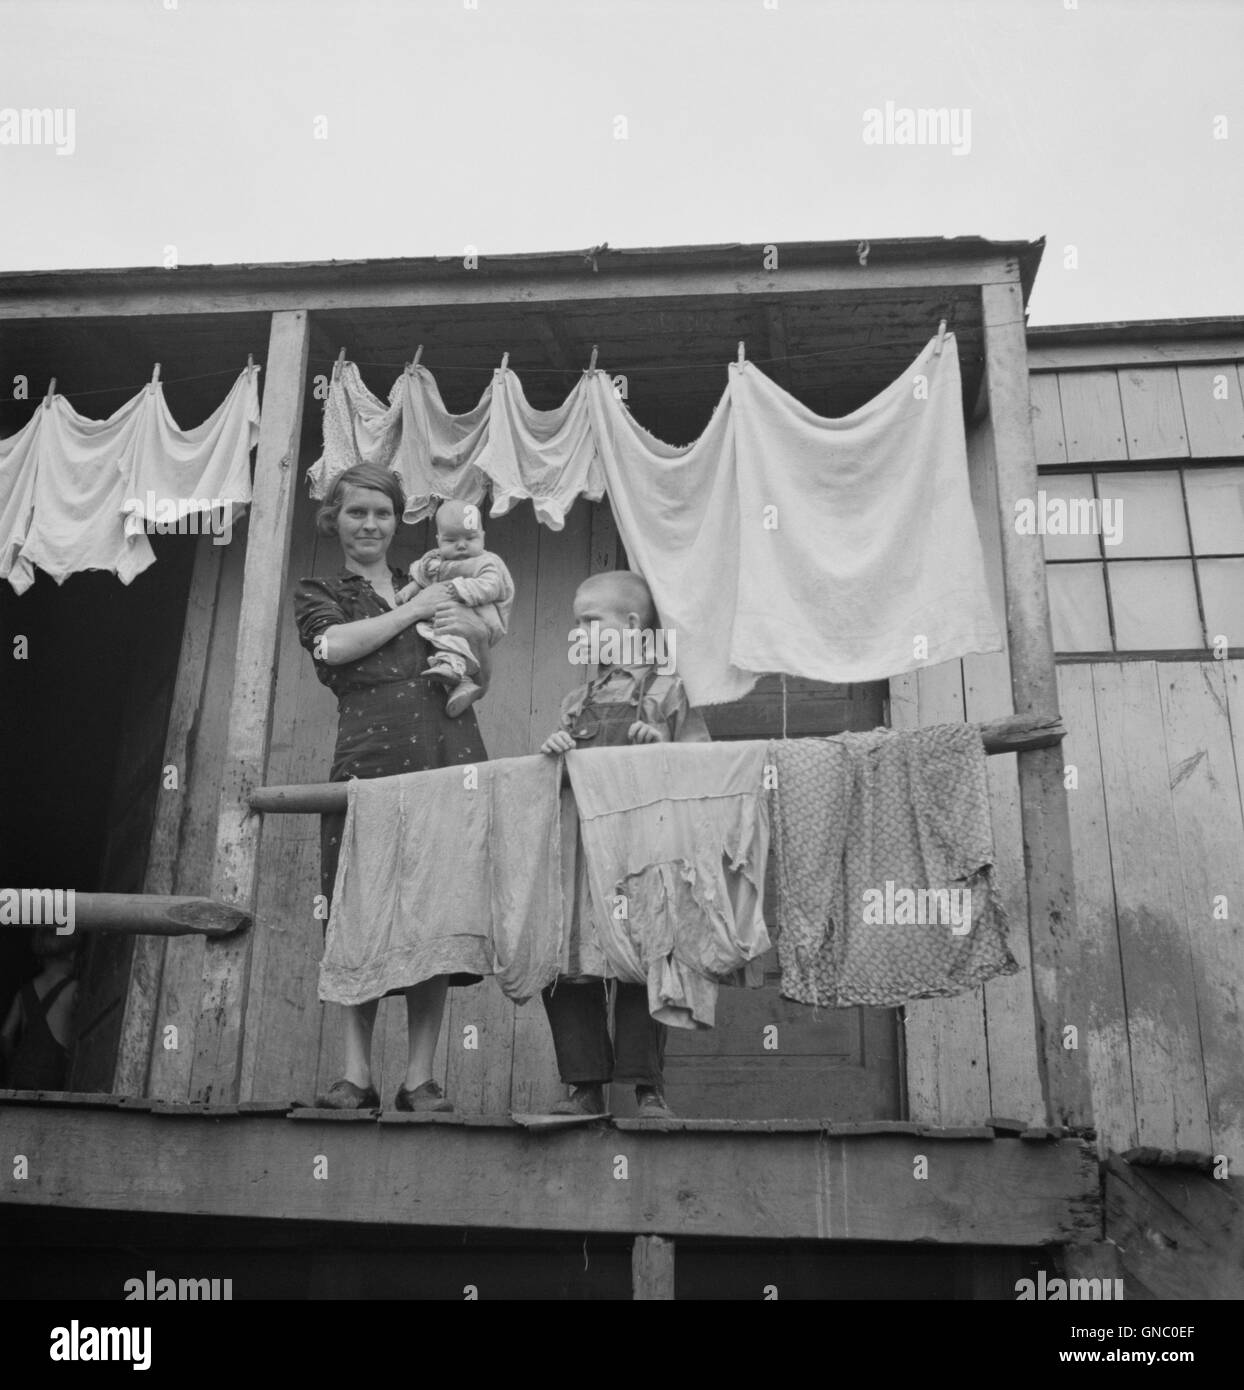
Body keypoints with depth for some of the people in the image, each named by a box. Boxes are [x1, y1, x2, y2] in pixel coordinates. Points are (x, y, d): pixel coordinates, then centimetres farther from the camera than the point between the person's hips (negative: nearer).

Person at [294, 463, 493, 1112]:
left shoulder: (430, 581, 26)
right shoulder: (318, 594, 18)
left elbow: (490, 631, 18)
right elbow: (335, 645, -3)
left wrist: (465, 621, -4)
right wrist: (417, 610, 1)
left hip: (449, 759, 2)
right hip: (369, 761, -2)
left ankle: (420, 1077, 7)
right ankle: (356, 1074, 7)